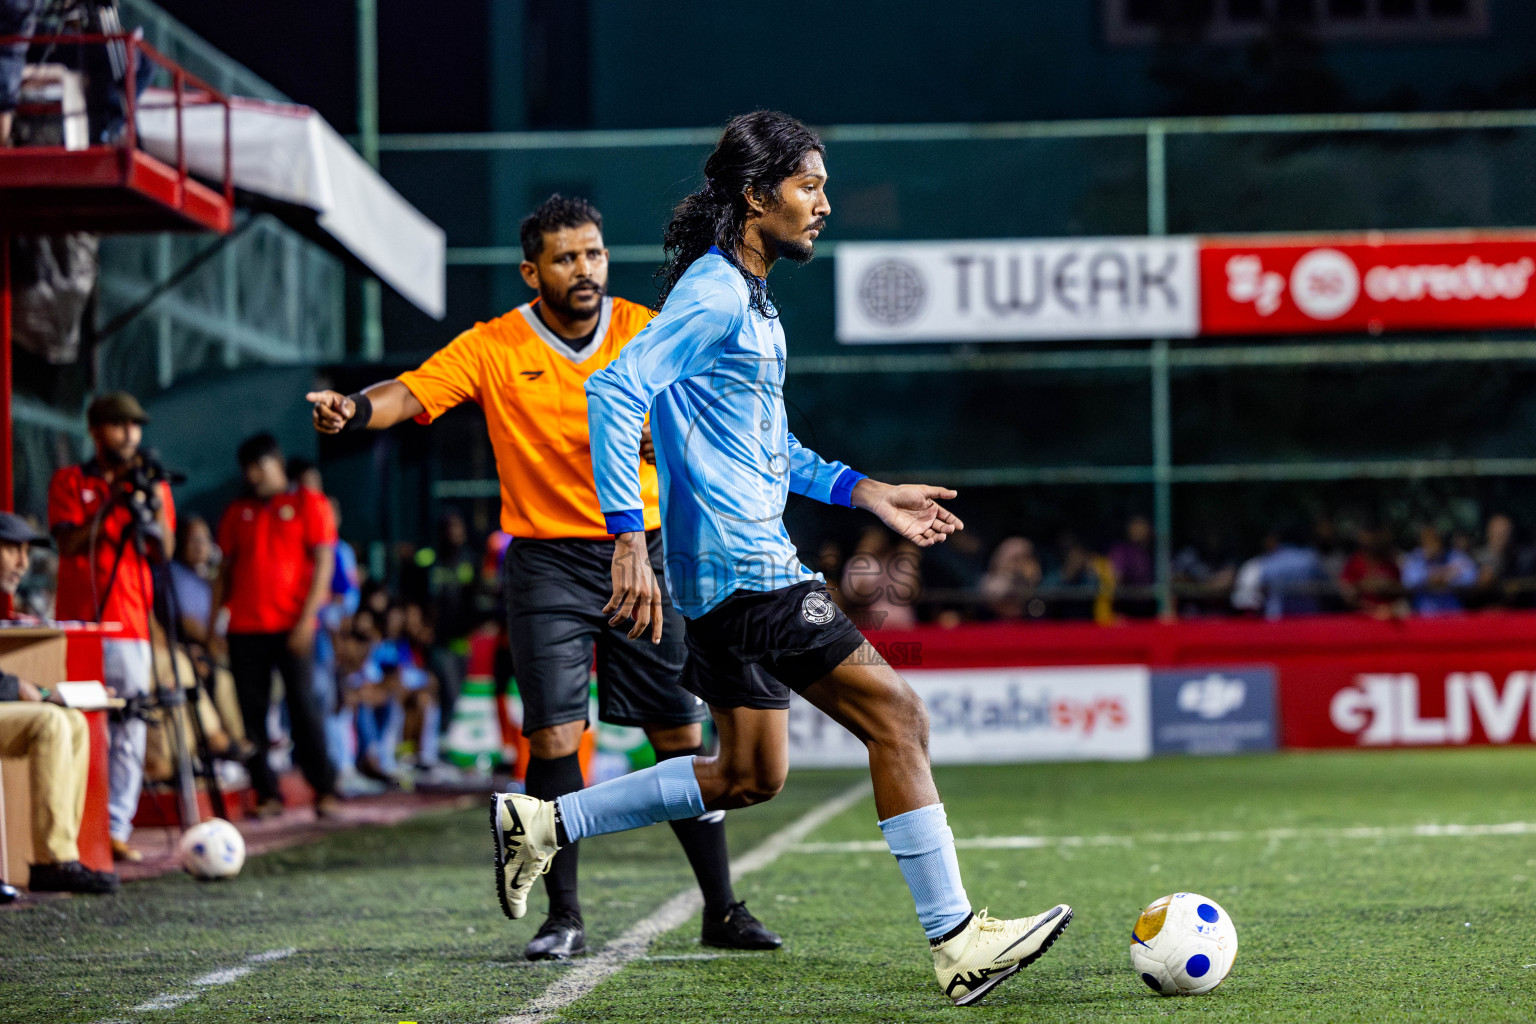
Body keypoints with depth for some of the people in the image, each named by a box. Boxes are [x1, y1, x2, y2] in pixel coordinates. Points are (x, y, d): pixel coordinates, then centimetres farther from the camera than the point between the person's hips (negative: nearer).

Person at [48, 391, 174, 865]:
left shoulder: (153, 482, 15)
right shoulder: (70, 482, 8)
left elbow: (164, 552, 4)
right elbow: (69, 545, -4)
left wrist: (152, 500, -10)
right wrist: (112, 503, -11)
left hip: (131, 625, 2)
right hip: (79, 622, -2)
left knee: (130, 728, -4)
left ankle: (117, 829, -3)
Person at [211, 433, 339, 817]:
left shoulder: (308, 503, 5)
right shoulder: (237, 512, 17)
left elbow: (323, 562, -2)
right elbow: (225, 567, 18)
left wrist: (307, 617, -11)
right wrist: (213, 623, 9)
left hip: (292, 624, -4)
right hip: (245, 626, 4)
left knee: (303, 703, -8)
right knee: (252, 710, 0)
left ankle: (324, 790, -5)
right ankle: (266, 793, 4)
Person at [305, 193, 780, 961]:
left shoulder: (644, 332, 1)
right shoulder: (494, 348, -4)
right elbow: (413, 392, -15)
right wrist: (355, 408, -36)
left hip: (641, 552, 2)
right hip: (547, 559, -2)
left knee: (681, 733, 2)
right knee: (554, 733, -10)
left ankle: (721, 910, 12)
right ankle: (563, 916, 1)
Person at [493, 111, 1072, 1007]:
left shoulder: (752, 300, 18)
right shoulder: (714, 294, -13)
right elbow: (614, 390, -24)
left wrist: (868, 493, 21)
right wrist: (629, 538, -29)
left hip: (740, 571, 11)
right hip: (744, 568, -11)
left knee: (751, 775, 14)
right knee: (896, 715, -9)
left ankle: (543, 824, 19)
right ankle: (957, 942, -6)